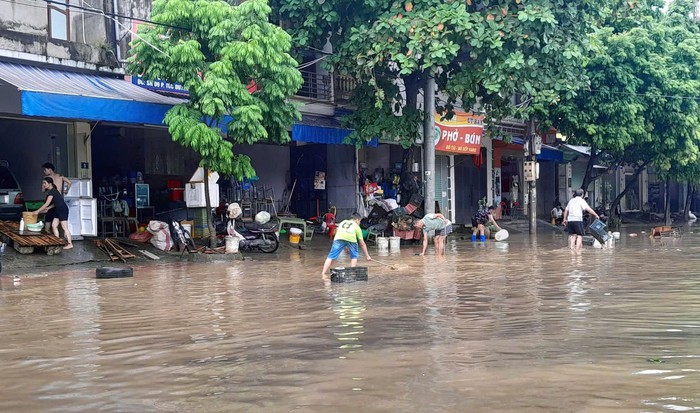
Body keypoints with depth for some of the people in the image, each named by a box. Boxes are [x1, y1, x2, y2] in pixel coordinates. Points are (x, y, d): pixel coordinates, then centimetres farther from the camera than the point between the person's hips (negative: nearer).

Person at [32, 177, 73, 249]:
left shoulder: (52, 191, -17)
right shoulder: (52, 191, 12)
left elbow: (47, 204, -20)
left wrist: (38, 211, -16)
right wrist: (48, 208, 10)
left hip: (63, 210, -10)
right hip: (58, 210, 10)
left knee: (64, 227, -8)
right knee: (54, 226, 8)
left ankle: (70, 244, -5)